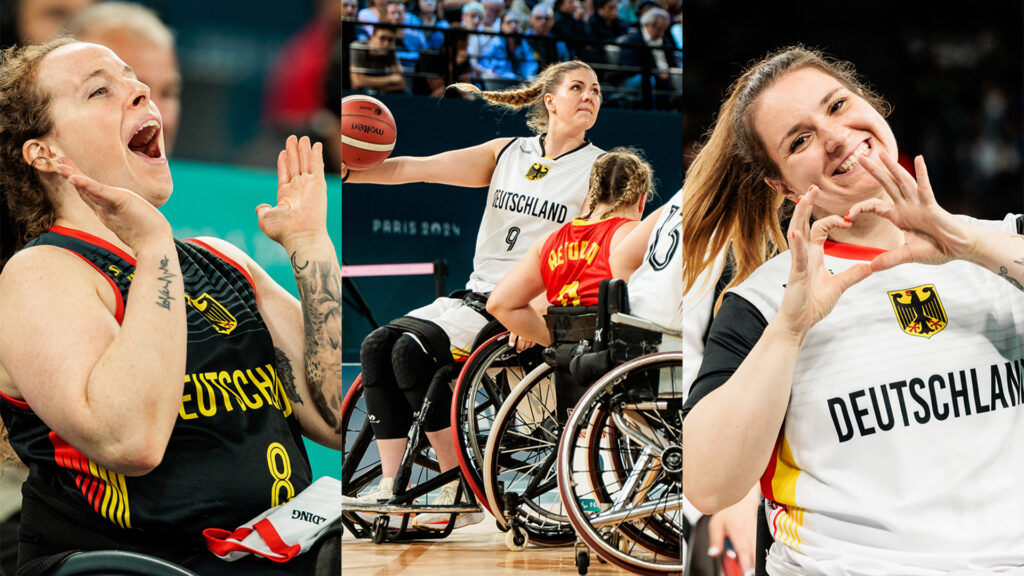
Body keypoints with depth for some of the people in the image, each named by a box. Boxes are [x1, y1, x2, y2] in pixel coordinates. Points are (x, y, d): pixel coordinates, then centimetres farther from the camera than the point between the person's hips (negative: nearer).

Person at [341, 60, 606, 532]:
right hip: (475, 294, 6)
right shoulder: (507, 154, 15)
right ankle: (391, 489, -16)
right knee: (377, 346, -16)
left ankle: (462, 493, -18)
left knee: (412, 349, -25)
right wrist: (349, 173, -10)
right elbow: (418, 168, 7)